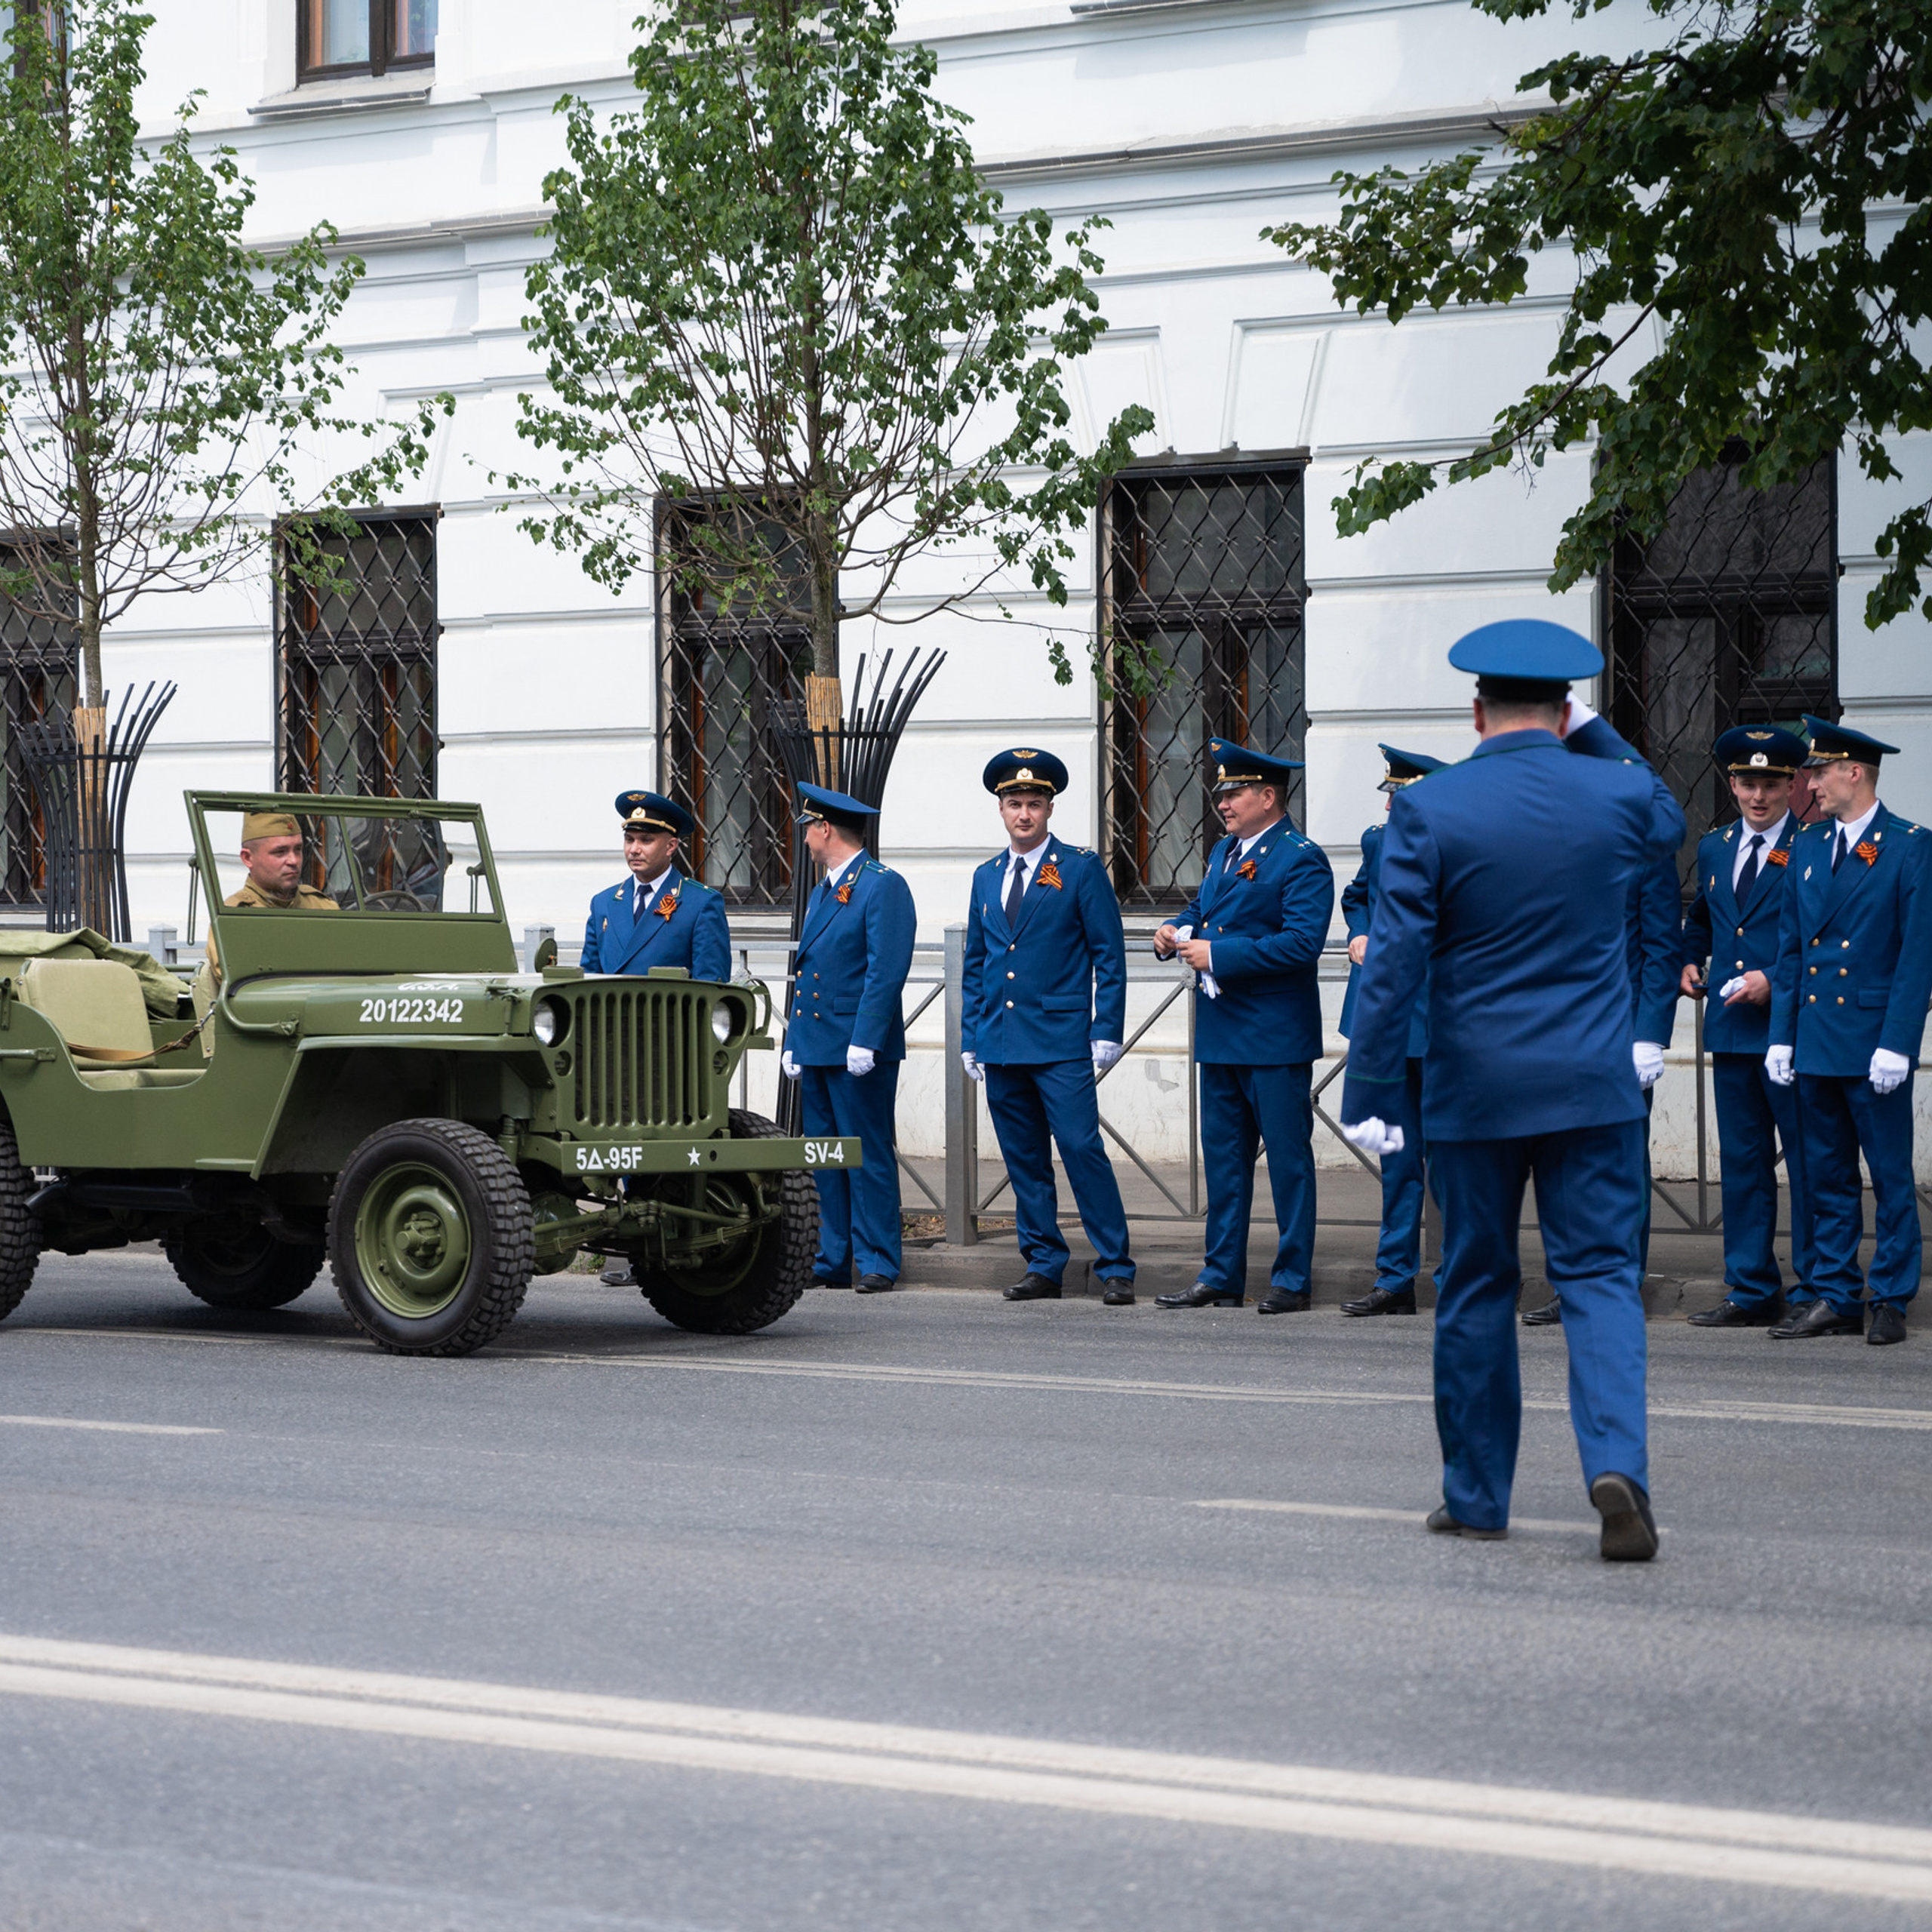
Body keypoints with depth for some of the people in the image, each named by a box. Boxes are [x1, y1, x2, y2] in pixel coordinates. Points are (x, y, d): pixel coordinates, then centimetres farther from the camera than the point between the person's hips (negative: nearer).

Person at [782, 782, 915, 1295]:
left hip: (860, 1048, -9)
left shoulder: (883, 887, -7)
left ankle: (877, 1265, 0)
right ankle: (833, 1262, 13)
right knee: (825, 1159, 9)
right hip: (816, 1049, 9)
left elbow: (888, 970, -15)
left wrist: (865, 1042, -21)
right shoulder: (822, 893, 20)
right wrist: (793, 1042, 15)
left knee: (869, 1157, -4)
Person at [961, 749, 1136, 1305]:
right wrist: (971, 1039, 13)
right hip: (1001, 1045, 5)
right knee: (1024, 1160, 7)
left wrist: (1107, 1033, -9)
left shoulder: (1081, 869, 0)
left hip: (1062, 1042, -5)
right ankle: (1043, 1266, 14)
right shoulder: (987, 877, 14)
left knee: (1082, 1150, -10)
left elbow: (1109, 956, -2)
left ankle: (1115, 1268, -6)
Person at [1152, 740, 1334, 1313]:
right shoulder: (1223, 853, 16)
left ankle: (1291, 1279, 4)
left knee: (1287, 1157, -1)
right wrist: (1177, 932, 5)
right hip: (1220, 1033, 8)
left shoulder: (1302, 859, -11)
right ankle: (1222, 1276, 16)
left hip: (1275, 1037, -8)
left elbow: (1302, 942, -21)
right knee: (1223, 1155, 11)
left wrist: (1217, 955, -21)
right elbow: (1202, 910, 29)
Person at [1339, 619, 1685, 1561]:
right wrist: (1597, 734, 25)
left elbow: (1393, 961, -10)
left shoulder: (1428, 809, -8)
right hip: (1594, 1085, 1)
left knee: (1475, 1288, 10)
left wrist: (1367, 1094, -6)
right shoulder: (1616, 793, -2)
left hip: (1474, 1087, -1)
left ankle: (1476, 1493, 18)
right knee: (1600, 1275, 3)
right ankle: (1617, 1463, -18)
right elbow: (1668, 826, 24)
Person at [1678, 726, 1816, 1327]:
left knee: (1807, 1159, -2)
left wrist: (1775, 980, -17)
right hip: (1730, 1030, 6)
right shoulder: (1714, 848, 15)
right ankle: (1752, 1290, 18)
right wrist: (1689, 962, 13)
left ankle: (1813, 1292, 3)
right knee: (1741, 1161, 11)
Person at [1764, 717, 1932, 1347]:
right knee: (1827, 1178, 9)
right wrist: (1781, 1034, 7)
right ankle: (1835, 1297, 15)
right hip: (1815, 1045, 6)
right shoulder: (1807, 846, 12)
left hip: (1874, 1043, -6)